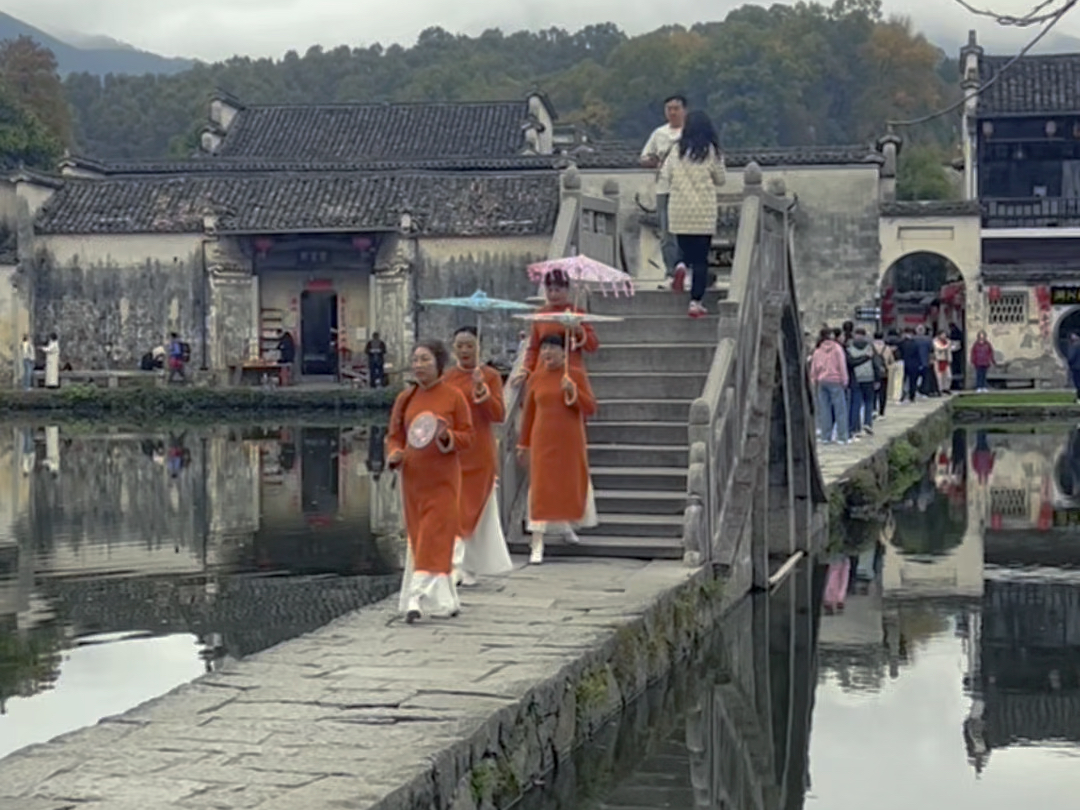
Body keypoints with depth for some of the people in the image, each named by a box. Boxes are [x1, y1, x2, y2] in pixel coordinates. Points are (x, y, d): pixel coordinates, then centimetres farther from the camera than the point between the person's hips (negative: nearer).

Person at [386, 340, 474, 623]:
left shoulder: (454, 397, -3)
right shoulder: (405, 398, 6)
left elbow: (467, 436, -2)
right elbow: (394, 435, 10)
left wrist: (445, 436, -22)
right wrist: (394, 455, -10)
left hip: (443, 479, -4)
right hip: (413, 478, 4)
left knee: (434, 538, -11)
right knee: (419, 539, 7)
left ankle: (417, 599, -16)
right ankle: (444, 600, 18)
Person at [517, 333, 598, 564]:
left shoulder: (576, 375, -1)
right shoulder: (536, 378, 3)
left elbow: (591, 408, -4)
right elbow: (528, 413, 10)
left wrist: (573, 391, -20)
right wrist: (524, 444, 13)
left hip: (570, 441, 0)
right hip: (543, 442, 0)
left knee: (571, 484, 12)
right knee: (541, 488, -7)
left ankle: (567, 525, 41)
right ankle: (537, 545, -9)